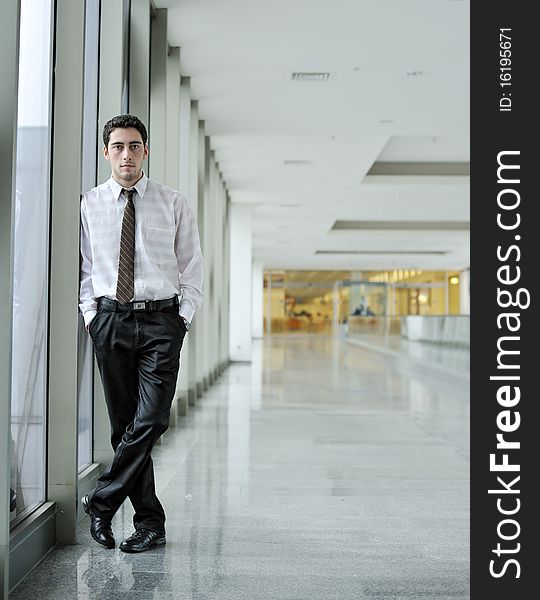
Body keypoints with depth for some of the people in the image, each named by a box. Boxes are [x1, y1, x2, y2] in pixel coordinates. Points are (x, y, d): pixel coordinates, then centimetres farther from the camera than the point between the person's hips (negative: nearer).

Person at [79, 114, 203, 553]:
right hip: (109, 319, 2)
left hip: (160, 320, -1)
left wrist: (181, 320, -3)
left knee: (150, 421, -12)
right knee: (124, 424, 4)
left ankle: (102, 502, 5)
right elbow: (84, 269, 13)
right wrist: (91, 315, 2)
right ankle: (150, 523, 14)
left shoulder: (174, 204, 4)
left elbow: (192, 269, 6)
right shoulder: (89, 205, 8)